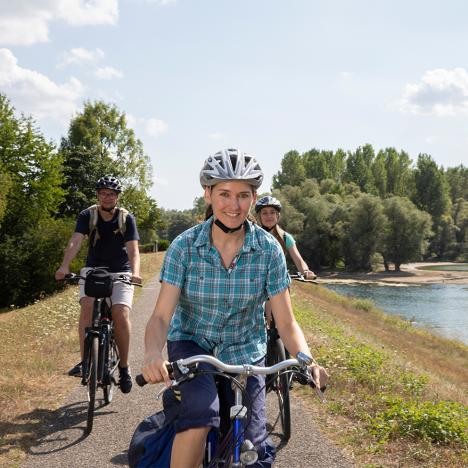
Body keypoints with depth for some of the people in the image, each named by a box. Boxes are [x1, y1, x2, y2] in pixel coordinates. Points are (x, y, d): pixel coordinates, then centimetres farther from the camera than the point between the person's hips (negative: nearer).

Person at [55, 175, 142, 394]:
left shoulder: (127, 218, -9)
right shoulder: (88, 215, -6)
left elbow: (133, 249, -20)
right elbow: (75, 241, -20)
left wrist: (135, 272, -40)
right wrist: (65, 266, -38)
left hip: (120, 272, -1)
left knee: (121, 313, -20)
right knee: (87, 306, -26)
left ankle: (124, 366, -4)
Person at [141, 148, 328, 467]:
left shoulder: (269, 250, -14)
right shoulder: (185, 246, -17)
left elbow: (286, 323, -12)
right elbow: (161, 316, -21)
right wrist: (153, 354, -43)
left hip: (245, 353, 2)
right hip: (192, 343, -1)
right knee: (202, 411, -31)